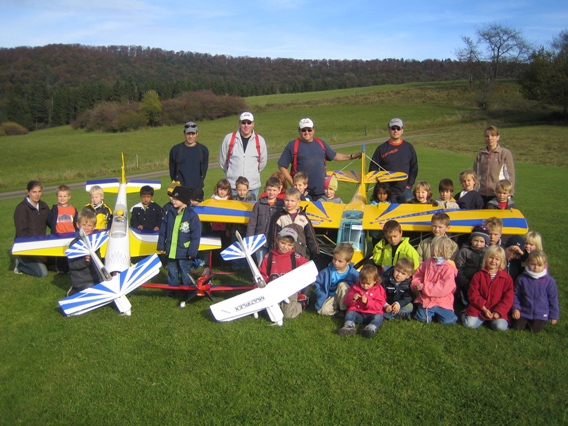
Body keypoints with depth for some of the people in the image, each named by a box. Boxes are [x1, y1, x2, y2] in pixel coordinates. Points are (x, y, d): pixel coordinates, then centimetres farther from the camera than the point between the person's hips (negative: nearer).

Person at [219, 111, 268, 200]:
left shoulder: (260, 140, 2)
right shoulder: (229, 138, 0)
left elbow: (263, 162, 14)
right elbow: (222, 161, 9)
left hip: (253, 186, 1)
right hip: (232, 185, -1)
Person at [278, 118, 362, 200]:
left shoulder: (320, 143, 13)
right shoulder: (293, 146, -2)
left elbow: (334, 156, 24)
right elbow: (282, 166, -3)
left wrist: (351, 156, 15)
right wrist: (293, 184, -10)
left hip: (321, 191, 5)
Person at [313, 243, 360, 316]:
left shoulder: (353, 273, -16)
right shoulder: (328, 271, -12)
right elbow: (317, 283, -2)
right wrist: (322, 296, -7)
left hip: (345, 299, 0)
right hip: (332, 297, 1)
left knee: (342, 285, -31)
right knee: (324, 310, -28)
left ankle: (344, 309, -13)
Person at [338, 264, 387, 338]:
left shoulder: (378, 290, 5)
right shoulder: (355, 288, 9)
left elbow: (379, 305, -6)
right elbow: (347, 302, 9)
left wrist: (367, 302, -19)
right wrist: (353, 299, -14)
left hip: (372, 314, -1)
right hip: (357, 312, 2)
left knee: (379, 317, -30)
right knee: (350, 313, -26)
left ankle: (370, 329, -56)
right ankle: (349, 327, -52)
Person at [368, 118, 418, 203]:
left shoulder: (409, 147, 6)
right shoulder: (381, 148, 1)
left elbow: (414, 168, 11)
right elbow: (372, 169, 3)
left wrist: (409, 185, 0)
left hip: (405, 191, 1)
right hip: (387, 192, -1)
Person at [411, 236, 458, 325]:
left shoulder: (449, 268, -15)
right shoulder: (428, 262, 3)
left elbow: (443, 288, -22)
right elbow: (418, 274, 13)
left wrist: (424, 287, -23)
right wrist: (416, 284, -9)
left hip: (442, 301, -3)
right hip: (426, 299, 3)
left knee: (448, 320, -17)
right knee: (422, 318, -14)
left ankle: (438, 312, 15)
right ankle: (431, 312, 19)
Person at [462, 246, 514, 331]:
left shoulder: (506, 278, 4)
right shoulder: (478, 275, 4)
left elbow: (508, 298, 0)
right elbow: (473, 295, -1)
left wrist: (498, 311, -12)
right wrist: (484, 309, -11)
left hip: (497, 310, 1)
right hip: (479, 308, 0)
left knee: (501, 327, -25)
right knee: (469, 324, -21)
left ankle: (492, 320, 7)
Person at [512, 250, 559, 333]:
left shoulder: (549, 281, -8)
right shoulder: (522, 278, -7)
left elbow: (553, 299, 1)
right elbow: (516, 294, 2)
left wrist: (554, 316, 4)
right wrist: (515, 308, -8)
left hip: (541, 314, -1)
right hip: (523, 312, 1)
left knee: (535, 329, -6)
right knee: (518, 327, -3)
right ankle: (526, 320, 29)